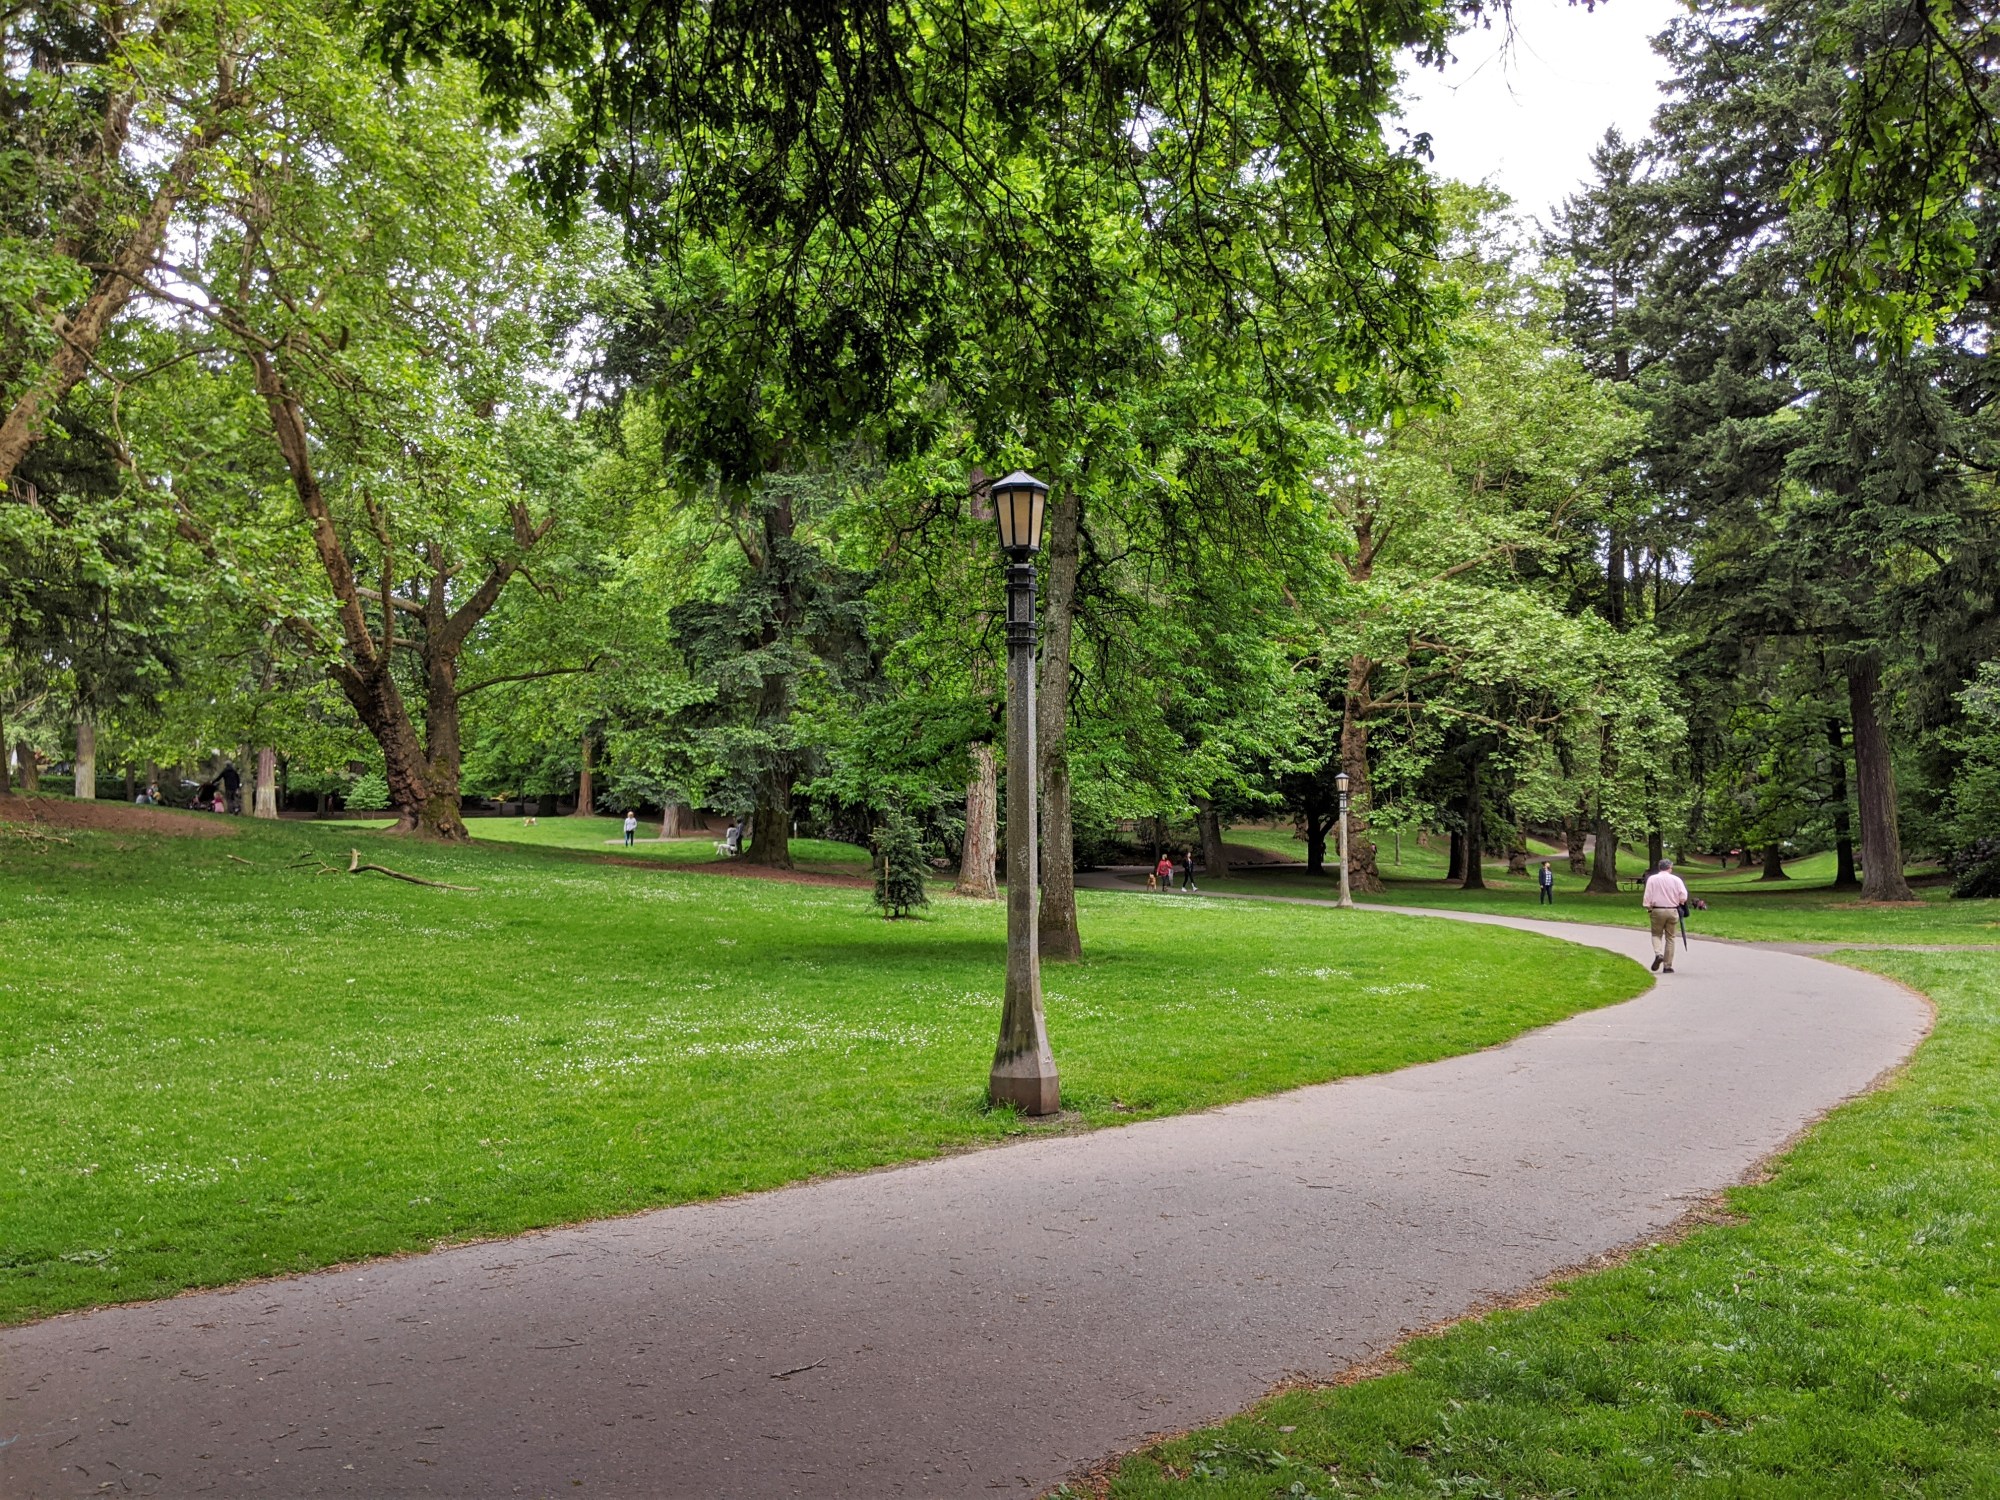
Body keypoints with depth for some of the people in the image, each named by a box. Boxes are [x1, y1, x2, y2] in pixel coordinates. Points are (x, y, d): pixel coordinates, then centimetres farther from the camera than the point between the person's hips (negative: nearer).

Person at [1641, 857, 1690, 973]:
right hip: (1672, 911, 1)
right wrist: (1679, 903, 15)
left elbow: (1647, 896, -4)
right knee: (1670, 938, 7)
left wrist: (1648, 909, 7)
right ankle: (1667, 966, 7)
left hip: (1657, 911, 0)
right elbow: (1684, 896, -5)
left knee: (1656, 934, 13)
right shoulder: (1676, 879, -1)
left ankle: (1658, 954, -15)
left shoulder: (1652, 879, -1)